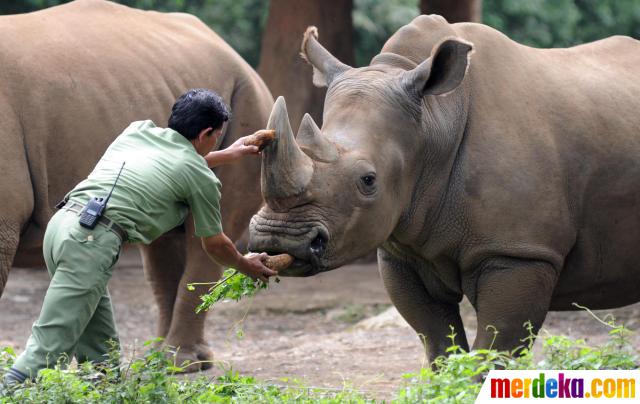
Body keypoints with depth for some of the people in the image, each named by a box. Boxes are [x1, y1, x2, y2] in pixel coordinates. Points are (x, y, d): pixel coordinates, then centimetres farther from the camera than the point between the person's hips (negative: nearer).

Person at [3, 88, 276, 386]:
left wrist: (225, 155, 57)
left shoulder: (139, 130, 22)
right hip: (91, 241, -8)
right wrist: (246, 266, 39)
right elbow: (214, 244, 20)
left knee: (100, 348, 13)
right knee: (49, 345, -13)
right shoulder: (202, 177, 5)